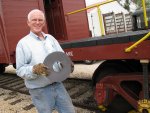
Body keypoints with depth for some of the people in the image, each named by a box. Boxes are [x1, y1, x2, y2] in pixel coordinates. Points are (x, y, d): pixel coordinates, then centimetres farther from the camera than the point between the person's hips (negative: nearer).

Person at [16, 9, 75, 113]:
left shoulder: (51, 38, 10)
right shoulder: (23, 43, -5)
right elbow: (20, 70, -8)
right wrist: (34, 70, -27)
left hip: (58, 85, 5)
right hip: (40, 91, -4)